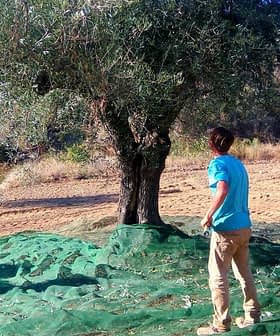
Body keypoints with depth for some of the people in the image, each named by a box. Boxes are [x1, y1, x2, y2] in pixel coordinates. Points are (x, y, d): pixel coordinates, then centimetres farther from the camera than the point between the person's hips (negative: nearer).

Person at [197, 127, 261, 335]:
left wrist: (208, 216, -22)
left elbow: (223, 189, -31)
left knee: (218, 277, 1)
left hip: (226, 229, -8)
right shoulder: (238, 163, 13)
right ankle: (253, 315, 27)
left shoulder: (218, 164, -12)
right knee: (244, 273, 19)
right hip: (244, 226, 8)